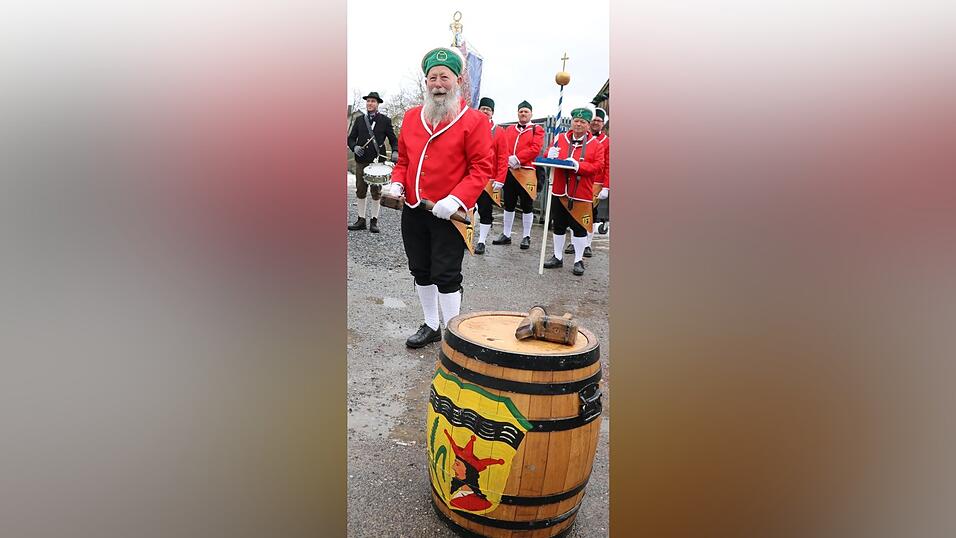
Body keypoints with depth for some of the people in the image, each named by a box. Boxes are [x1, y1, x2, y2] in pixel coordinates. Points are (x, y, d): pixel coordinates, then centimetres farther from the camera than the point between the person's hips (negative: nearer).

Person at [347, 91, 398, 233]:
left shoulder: (385, 120, 5)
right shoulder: (359, 120, 13)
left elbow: (393, 139, 5)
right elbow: (351, 138, 13)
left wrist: (395, 152, -13)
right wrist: (354, 147, -8)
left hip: (378, 161, -3)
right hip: (361, 161, 3)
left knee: (376, 192, 0)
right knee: (360, 191, 5)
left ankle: (374, 221, 8)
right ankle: (361, 220, 14)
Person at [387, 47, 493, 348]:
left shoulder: (474, 121, -7)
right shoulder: (412, 117, 9)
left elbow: (481, 168, -12)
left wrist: (456, 200, -24)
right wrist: (397, 183, -1)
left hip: (448, 213, -6)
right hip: (413, 211, 6)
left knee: (445, 276, -2)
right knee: (421, 272, 15)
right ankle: (431, 326, 33)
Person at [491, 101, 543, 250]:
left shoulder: (537, 130, 4)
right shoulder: (509, 130, 16)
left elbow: (535, 149, -11)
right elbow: (504, 148, 5)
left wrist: (517, 158, -17)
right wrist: (509, 159, -14)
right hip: (509, 172, 4)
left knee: (527, 206, 2)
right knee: (508, 204, 10)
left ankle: (526, 237, 10)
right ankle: (506, 235, 19)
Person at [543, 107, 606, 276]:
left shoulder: (595, 144, 1)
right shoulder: (560, 138, 7)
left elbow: (598, 167, -8)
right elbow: (549, 157, 7)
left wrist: (578, 165, -21)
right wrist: (551, 156, -17)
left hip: (582, 195, -2)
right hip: (559, 192, 3)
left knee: (579, 228, 4)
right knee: (559, 226, 12)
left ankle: (578, 261, 15)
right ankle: (558, 257, 25)